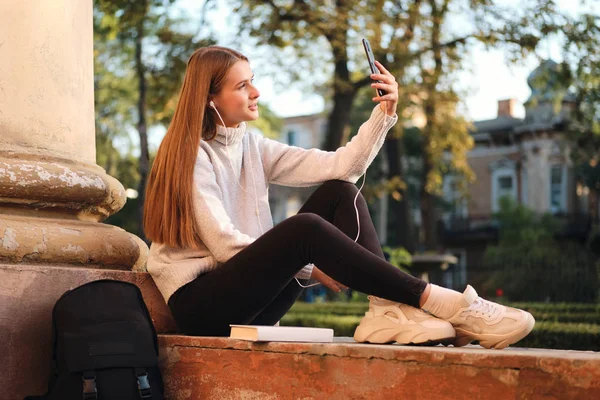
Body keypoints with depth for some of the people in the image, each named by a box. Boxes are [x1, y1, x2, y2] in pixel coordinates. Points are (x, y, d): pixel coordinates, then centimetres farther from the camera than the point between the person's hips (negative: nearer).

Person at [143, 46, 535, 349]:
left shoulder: (253, 147, 10)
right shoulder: (191, 155, -11)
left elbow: (340, 167, 1)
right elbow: (224, 244, -18)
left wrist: (384, 113, -10)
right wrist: (306, 267, -12)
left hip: (248, 295, 8)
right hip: (199, 303, -7)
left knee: (339, 193, -6)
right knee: (305, 228, -31)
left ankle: (388, 308, -24)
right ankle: (444, 304, -29)